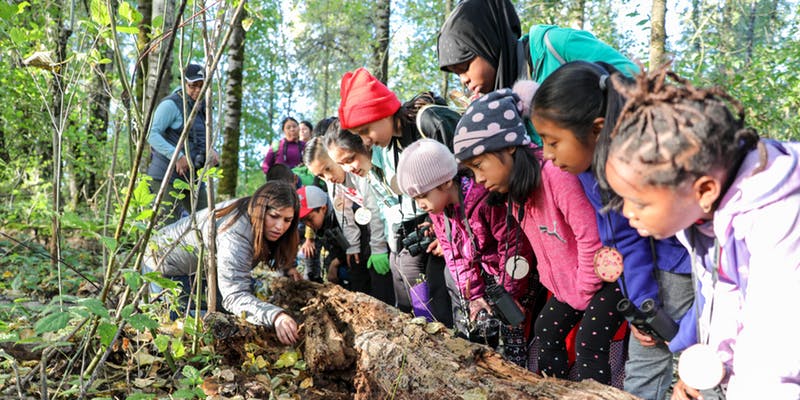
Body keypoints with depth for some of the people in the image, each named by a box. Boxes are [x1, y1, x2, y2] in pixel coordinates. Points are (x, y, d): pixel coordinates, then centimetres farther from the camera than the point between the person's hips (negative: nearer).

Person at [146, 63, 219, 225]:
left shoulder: (201, 108, 16)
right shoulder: (171, 104, -9)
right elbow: (151, 134, -18)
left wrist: (211, 151, 3)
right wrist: (177, 156, -27)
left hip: (192, 176, 8)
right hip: (167, 175, -8)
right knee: (170, 224, -12)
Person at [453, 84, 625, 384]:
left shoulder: (557, 175, -32)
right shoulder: (513, 187, -2)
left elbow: (591, 238, -28)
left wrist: (584, 291, -16)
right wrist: (552, 282, 7)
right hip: (568, 280, 9)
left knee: (589, 347, -11)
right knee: (546, 331, 12)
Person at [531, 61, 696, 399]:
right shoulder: (590, 159, -14)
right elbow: (626, 238, -2)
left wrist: (687, 338, -20)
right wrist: (641, 306, -6)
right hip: (668, 262, 6)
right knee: (641, 363, 10)